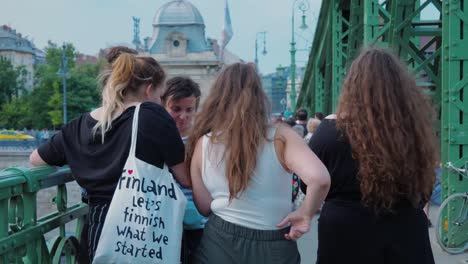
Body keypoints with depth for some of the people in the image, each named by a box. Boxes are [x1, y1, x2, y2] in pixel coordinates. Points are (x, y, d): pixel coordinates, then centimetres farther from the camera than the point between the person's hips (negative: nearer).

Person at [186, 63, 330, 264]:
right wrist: (306, 214, -10)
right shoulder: (279, 137, -12)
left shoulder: (203, 144, -6)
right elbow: (320, 178, -26)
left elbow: (204, 208, 1)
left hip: (219, 244, 1)